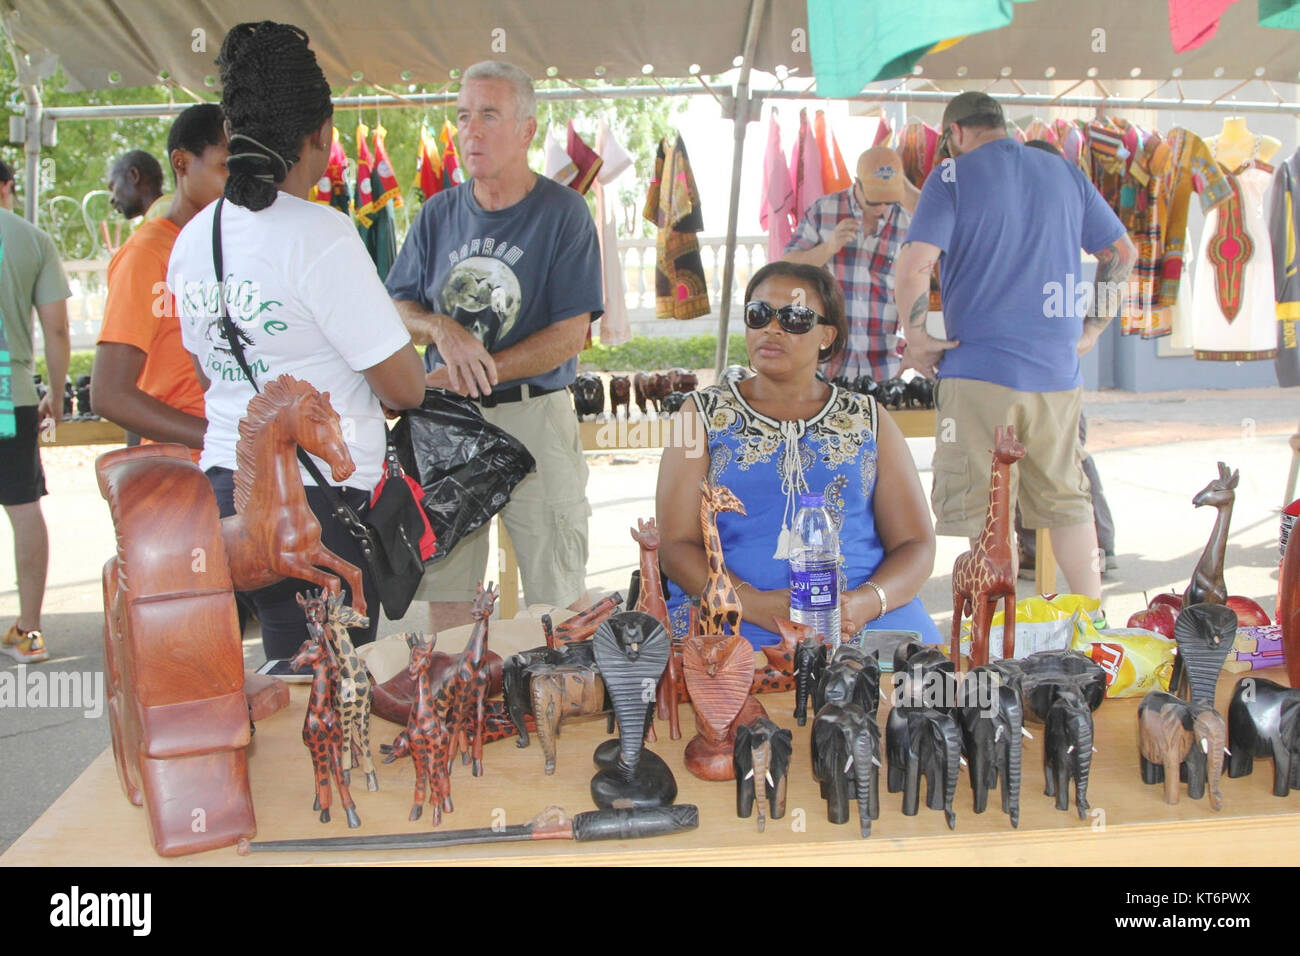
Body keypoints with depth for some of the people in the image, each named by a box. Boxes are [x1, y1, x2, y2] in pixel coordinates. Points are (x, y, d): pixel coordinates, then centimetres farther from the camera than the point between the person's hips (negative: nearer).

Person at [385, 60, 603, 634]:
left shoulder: (562, 212, -4)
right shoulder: (439, 214, 9)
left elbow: (569, 335, -11)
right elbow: (395, 310, 9)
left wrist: (479, 372, -18)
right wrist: (442, 330, -13)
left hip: (534, 418, -4)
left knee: (559, 594, 2)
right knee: (442, 589, 11)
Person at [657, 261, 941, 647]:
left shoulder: (868, 419, 18)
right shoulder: (704, 413, 14)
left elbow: (916, 545, 12)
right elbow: (676, 544, 5)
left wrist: (864, 602, -11)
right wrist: (754, 602, -14)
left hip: (862, 618, 2)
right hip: (735, 620, -1)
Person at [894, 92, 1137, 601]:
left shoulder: (953, 176, -3)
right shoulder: (1064, 173, 13)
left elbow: (913, 265, -16)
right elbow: (1122, 252, 17)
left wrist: (916, 337, -4)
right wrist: (1091, 329, 21)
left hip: (980, 371, -5)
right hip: (1059, 370, 5)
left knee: (988, 512, 1)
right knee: (1066, 501, 16)